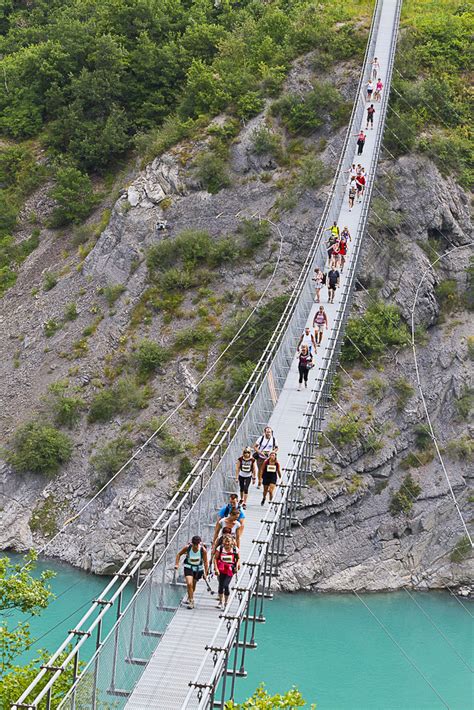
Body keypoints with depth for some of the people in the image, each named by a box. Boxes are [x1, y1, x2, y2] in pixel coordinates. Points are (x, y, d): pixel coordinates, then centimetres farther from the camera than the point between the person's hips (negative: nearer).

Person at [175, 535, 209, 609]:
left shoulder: (203, 550, -22)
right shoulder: (187, 548, -21)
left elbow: (205, 562, -11)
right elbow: (179, 554, -3)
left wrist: (205, 573, -11)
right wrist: (177, 564, -12)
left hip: (198, 568, 1)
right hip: (188, 567, -1)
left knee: (193, 585, 14)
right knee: (189, 584, -19)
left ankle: (189, 598, 42)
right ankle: (191, 601, -6)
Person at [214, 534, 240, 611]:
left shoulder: (235, 549, -6)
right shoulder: (220, 548, -7)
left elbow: (238, 559, 9)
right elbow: (215, 558, -4)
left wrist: (237, 566, -8)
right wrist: (216, 568, -12)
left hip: (230, 570, -2)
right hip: (221, 569, 2)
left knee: (226, 585, -13)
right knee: (221, 585, 8)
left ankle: (226, 603, 5)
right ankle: (220, 601, 30)